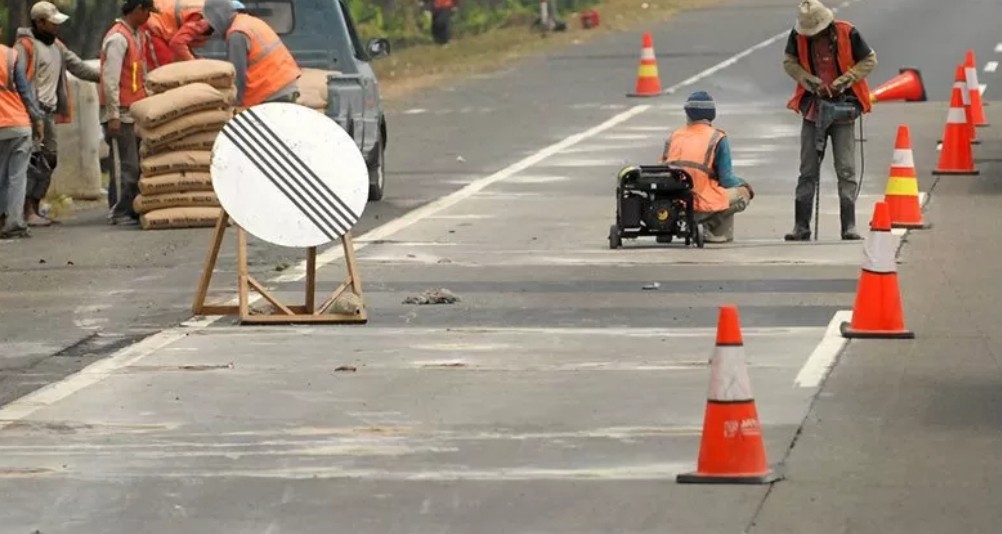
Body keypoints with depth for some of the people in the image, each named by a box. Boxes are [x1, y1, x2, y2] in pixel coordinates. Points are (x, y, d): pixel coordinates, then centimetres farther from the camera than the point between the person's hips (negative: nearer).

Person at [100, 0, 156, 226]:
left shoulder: (139, 35, 15)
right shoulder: (118, 38, -14)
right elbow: (110, 78, -18)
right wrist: (113, 115, -20)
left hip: (135, 110, 9)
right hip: (120, 112, -9)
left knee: (135, 164, 9)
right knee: (125, 165, -8)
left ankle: (132, 210, 13)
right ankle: (119, 212, -4)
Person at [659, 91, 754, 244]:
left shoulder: (673, 137, 6)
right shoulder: (717, 139, -7)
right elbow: (726, 179, -7)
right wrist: (742, 184, 16)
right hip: (703, 206, -6)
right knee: (743, 191, 17)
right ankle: (717, 232, 4)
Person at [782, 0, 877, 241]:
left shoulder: (847, 33, -12)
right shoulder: (798, 36, -5)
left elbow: (869, 61, -2)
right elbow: (789, 62, 9)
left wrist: (844, 81, -13)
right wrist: (808, 80, -9)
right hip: (813, 107, 3)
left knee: (846, 170, -5)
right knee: (808, 171, 6)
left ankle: (849, 227, -3)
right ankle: (801, 226, 10)